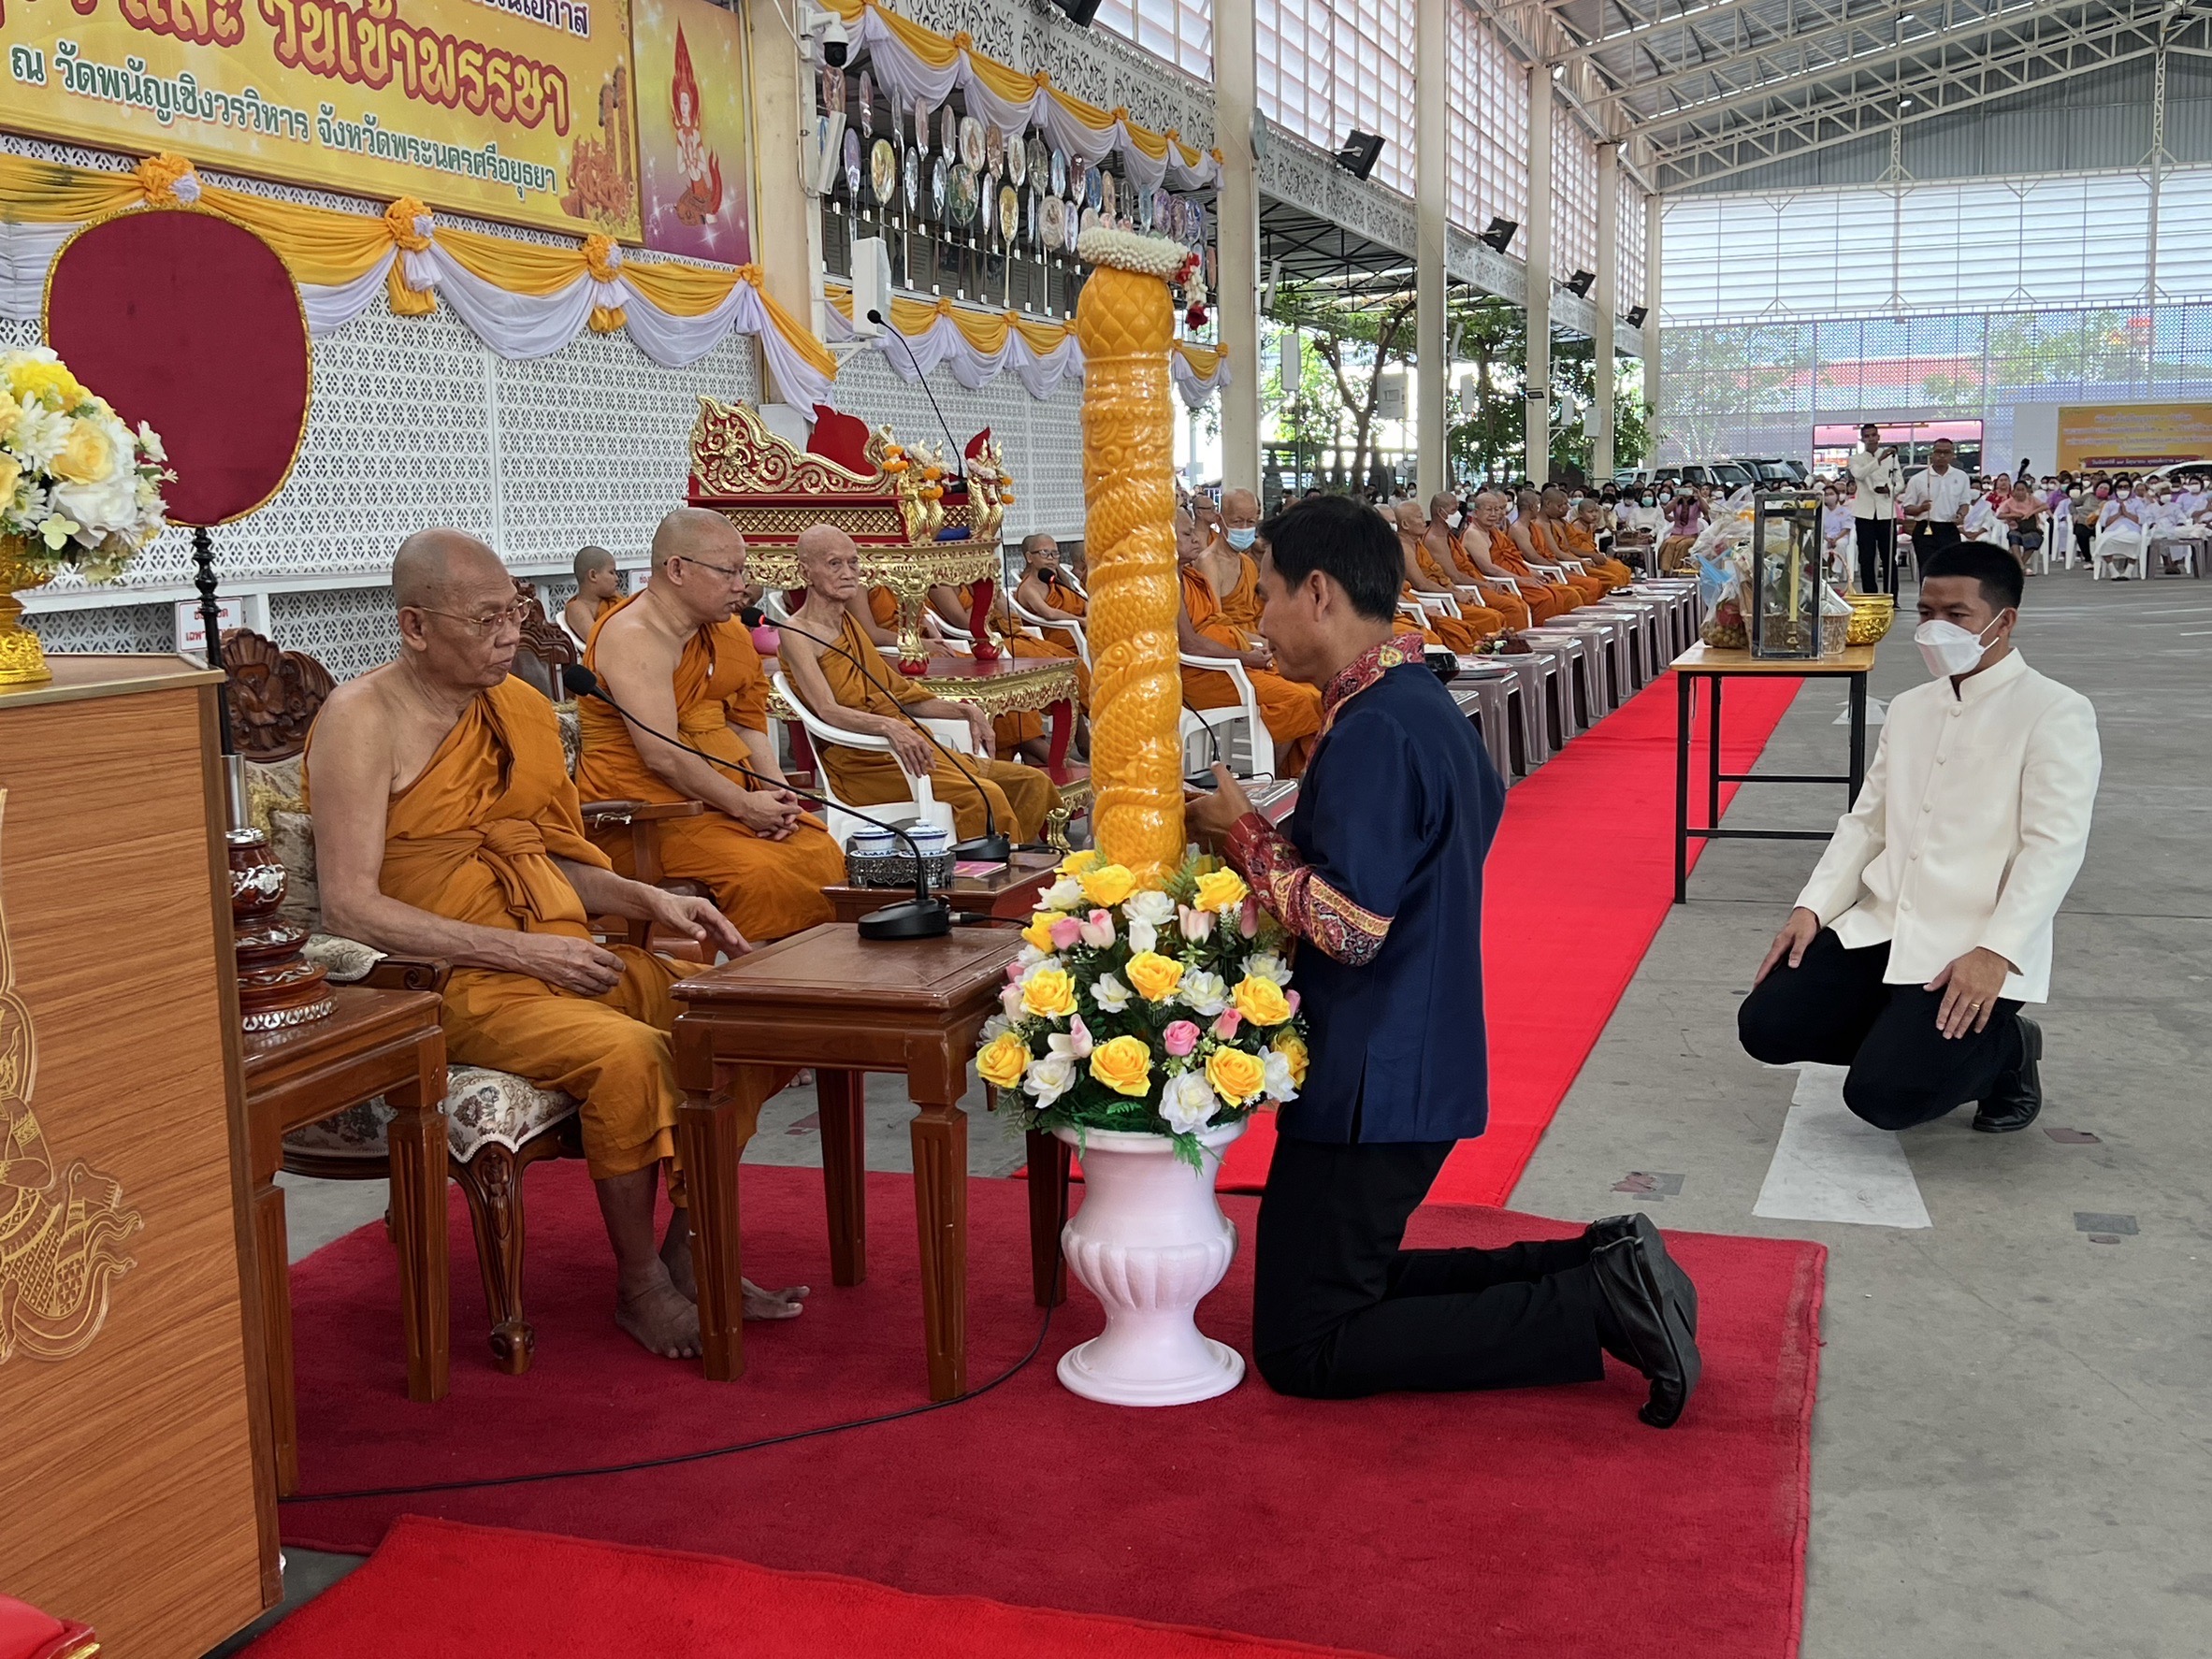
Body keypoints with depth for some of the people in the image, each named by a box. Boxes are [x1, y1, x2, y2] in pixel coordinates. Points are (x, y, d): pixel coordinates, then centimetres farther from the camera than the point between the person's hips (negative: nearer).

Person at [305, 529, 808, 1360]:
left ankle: (690, 1251, 1)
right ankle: (639, 1284, -10)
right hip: (451, 982, -7)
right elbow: (349, 907, -17)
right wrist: (520, 951, -20)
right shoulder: (363, 721, -10)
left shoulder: (521, 709, 12)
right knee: (626, 1052, -31)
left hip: (560, 956, 7)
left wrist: (649, 899, 1)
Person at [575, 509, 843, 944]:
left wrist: (775, 791, 0)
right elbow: (663, 756, -21)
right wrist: (743, 805, -15)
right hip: (646, 815, -9)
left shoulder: (723, 631, 15)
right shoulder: (633, 637, -14)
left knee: (826, 856, -10)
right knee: (763, 875, -29)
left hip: (732, 802, 9)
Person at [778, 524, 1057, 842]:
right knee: (982, 795, -29)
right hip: (859, 761, -9)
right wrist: (889, 726, -37)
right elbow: (827, 711, -21)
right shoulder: (798, 634, -6)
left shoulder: (848, 623, 20)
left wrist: (964, 711, 9)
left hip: (903, 746, 9)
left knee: (1032, 783, -3)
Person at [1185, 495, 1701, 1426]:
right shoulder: (1422, 702, 10)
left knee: (1300, 1349, -2)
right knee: (1346, 1281, 21)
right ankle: (1602, 1271, 11)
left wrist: (1246, 837, -13)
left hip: (1371, 1084, -10)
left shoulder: (1375, 731, -21)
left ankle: (1594, 1309, -8)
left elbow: (1350, 924, -28)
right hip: (1417, 1064, 10)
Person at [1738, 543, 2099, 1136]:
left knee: (1882, 1094, -21)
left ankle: (2003, 1048, 10)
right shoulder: (1909, 708, 16)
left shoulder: (2055, 712, -6)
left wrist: (1997, 953, -24)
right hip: (1878, 929, 7)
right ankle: (1913, 1041, 13)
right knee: (1766, 1026, -9)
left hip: (1973, 951, -7)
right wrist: (1811, 908, 3)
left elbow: (2054, 846, -14)